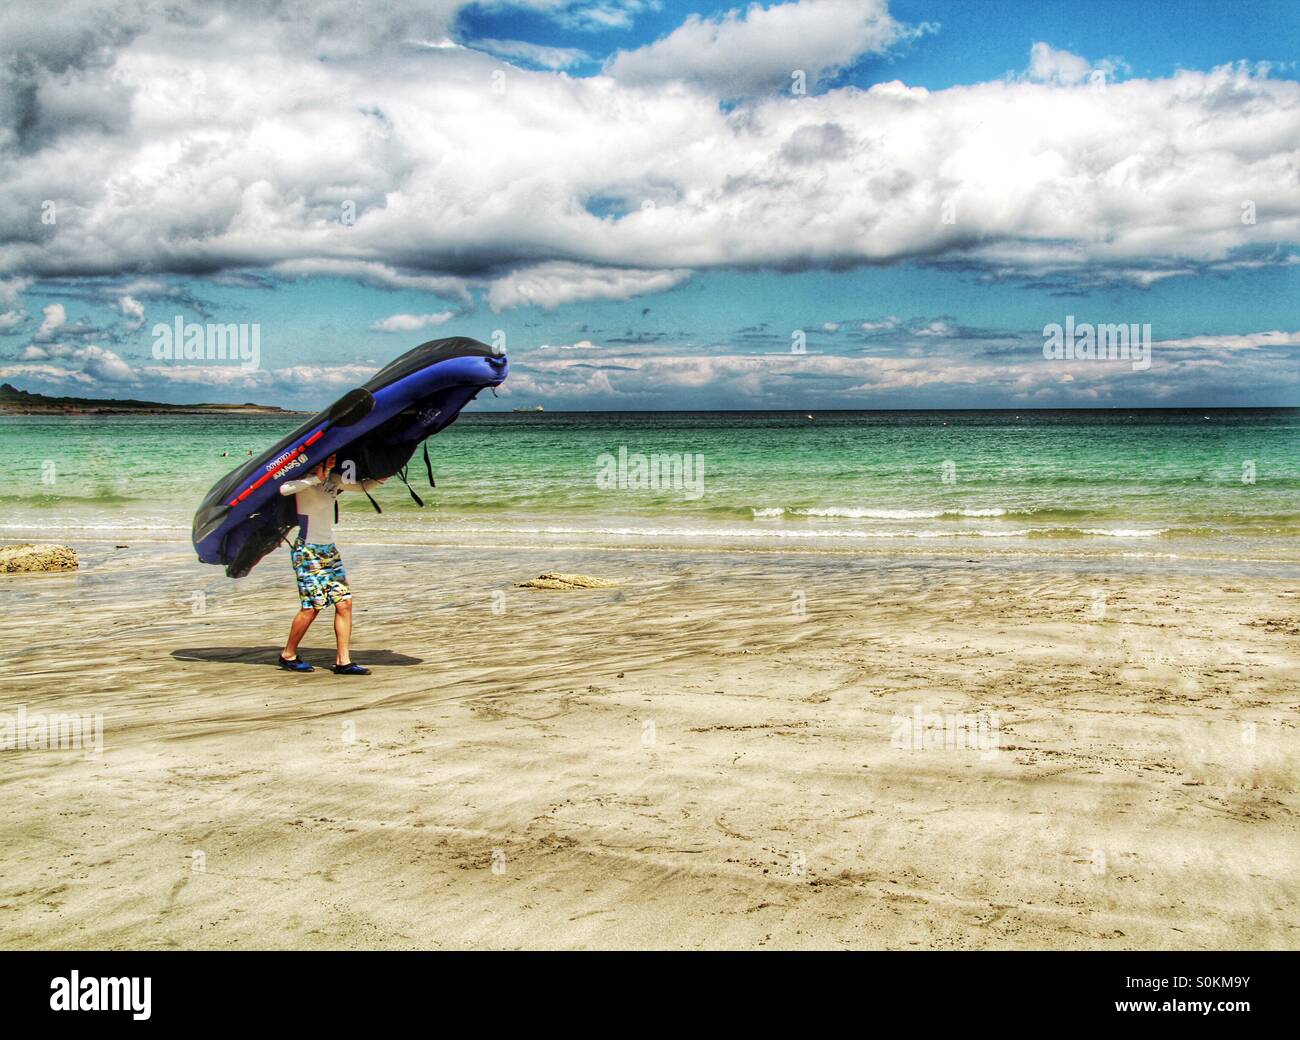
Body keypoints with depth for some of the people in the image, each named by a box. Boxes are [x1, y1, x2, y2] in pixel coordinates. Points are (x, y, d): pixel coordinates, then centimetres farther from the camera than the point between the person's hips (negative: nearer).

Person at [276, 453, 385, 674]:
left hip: (329, 550, 8)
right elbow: (284, 489, -33)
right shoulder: (305, 480, -11)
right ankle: (288, 655, 11)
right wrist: (317, 478, -31)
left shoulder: (334, 480, 10)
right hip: (307, 550, -7)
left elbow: (363, 486, 22)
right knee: (312, 606, -8)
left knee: (344, 602, -1)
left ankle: (343, 661, 1)